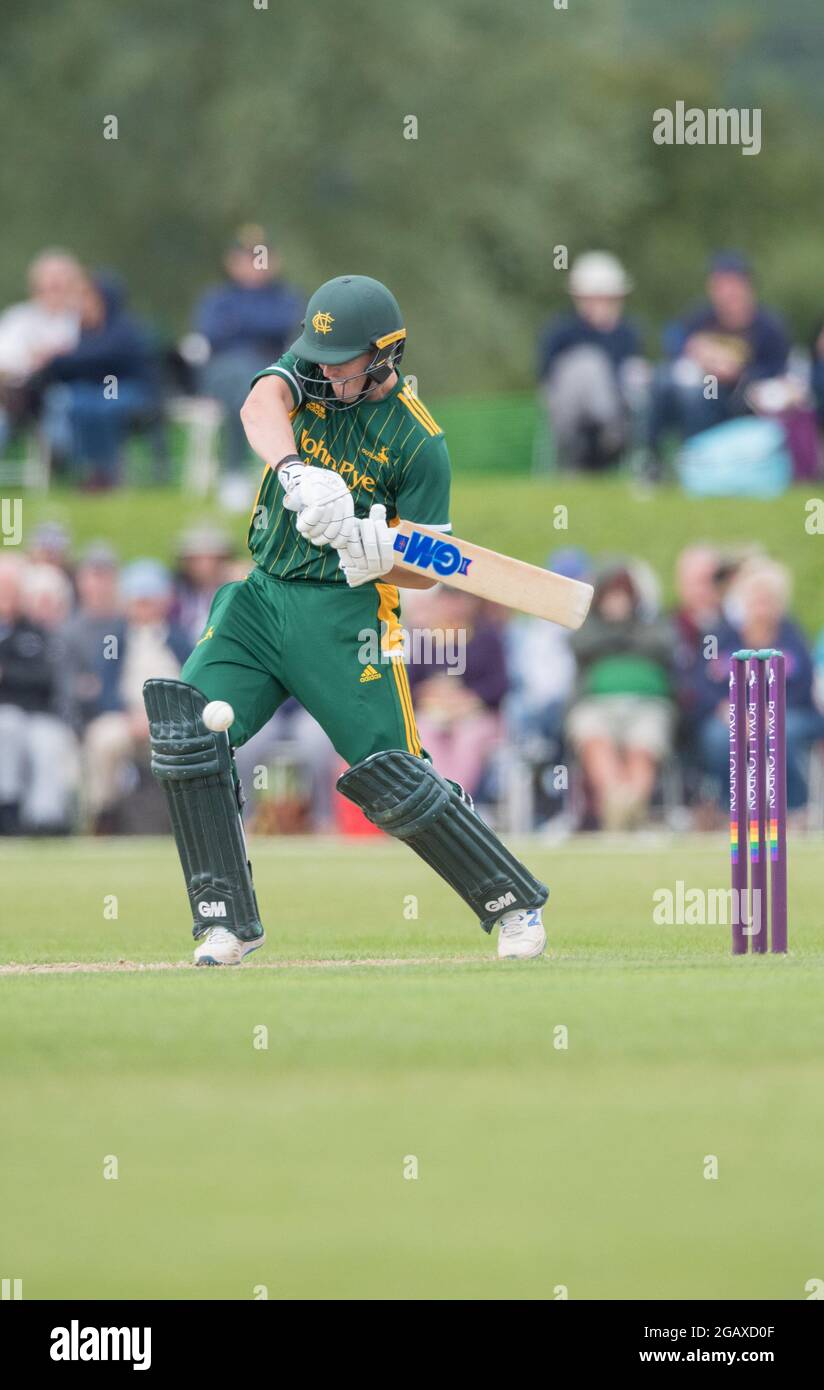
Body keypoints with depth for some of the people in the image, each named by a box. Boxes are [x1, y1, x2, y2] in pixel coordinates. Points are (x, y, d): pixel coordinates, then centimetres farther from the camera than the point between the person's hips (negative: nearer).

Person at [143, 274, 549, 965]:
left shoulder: (419, 442, -11)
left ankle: (516, 904, 10)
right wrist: (297, 471, -45)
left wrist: (378, 555, -30)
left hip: (344, 614, -5)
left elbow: (426, 571, -7)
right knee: (187, 728, -13)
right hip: (260, 597, 5)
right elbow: (261, 406, -24)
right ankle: (228, 920, -4)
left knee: (393, 780, -9)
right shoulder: (309, 375, 1)